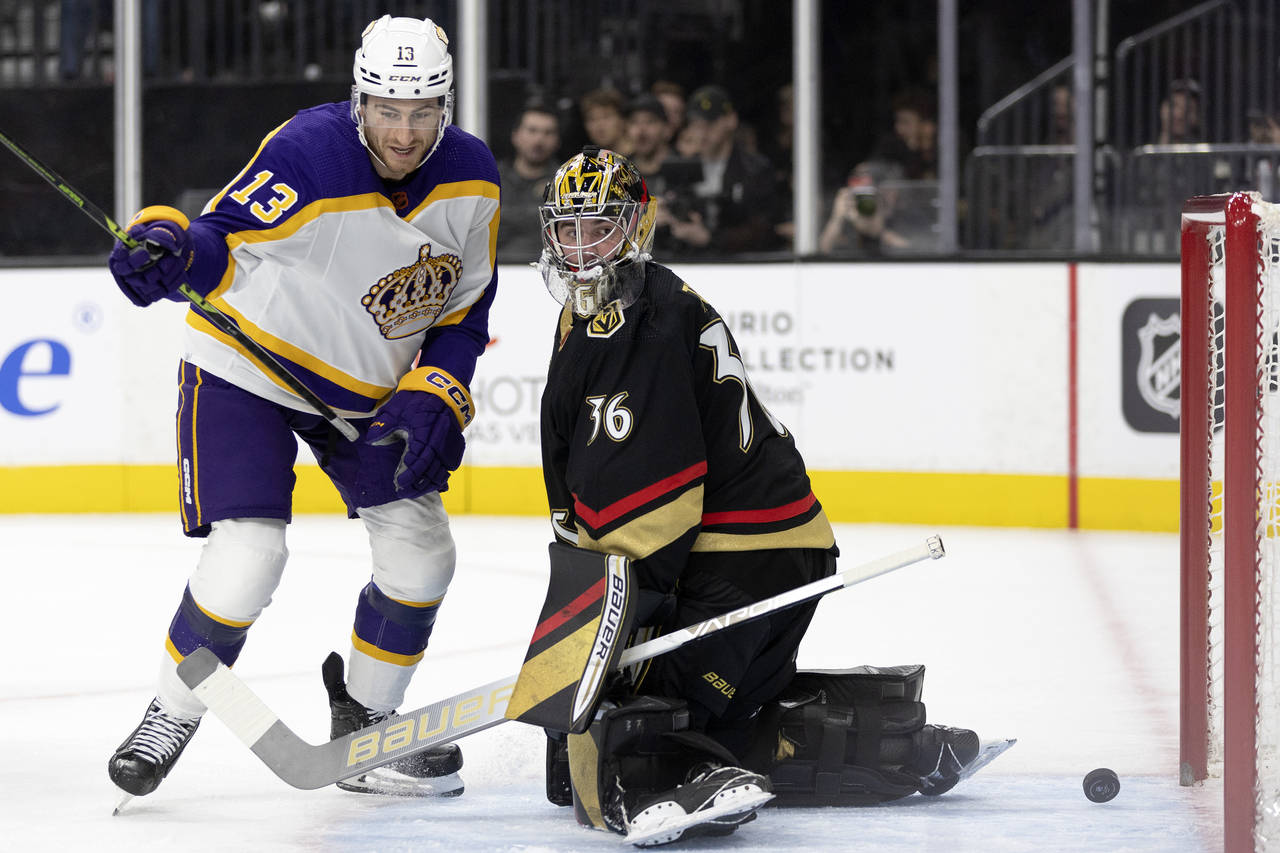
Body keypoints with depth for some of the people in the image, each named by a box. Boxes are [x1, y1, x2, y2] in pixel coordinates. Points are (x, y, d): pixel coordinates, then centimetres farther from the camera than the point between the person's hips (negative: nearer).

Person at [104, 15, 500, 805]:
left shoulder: (472, 178, -9)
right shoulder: (308, 156, -27)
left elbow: (464, 308, 2)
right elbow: (223, 239, -21)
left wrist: (437, 397, -11)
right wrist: (168, 248, -43)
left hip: (369, 383, 6)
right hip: (247, 363, -6)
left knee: (420, 550, 2)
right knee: (248, 556, -18)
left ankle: (364, 723, 21)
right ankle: (172, 713, 3)